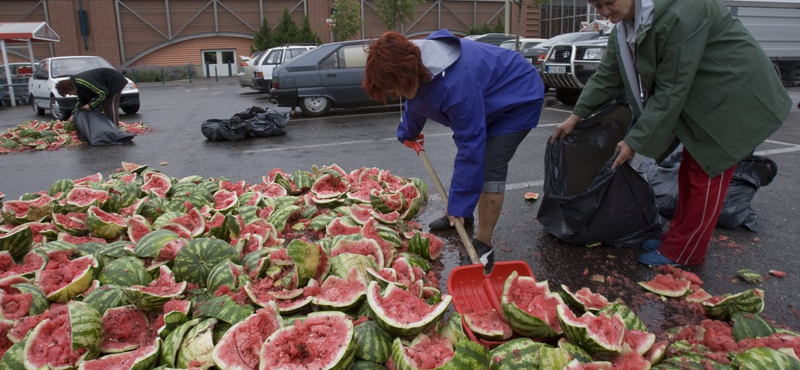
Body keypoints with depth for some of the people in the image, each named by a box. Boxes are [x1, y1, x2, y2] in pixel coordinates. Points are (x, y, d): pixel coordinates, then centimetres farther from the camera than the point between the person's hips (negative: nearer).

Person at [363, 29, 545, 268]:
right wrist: (408, 133, 27)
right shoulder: (417, 62, -13)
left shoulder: (455, 84, -42)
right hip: (489, 99, 9)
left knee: (490, 167, -18)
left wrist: (460, 205, -32)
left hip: (519, 98, -9)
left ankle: (483, 245, -11)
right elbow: (414, 105, 11)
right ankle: (460, 217, 30)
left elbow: (471, 144, -37)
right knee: (473, 158, 13)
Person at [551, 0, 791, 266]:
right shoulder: (624, 27, -3)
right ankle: (678, 239, 28)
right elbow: (607, 77, 7)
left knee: (707, 176, -2)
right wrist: (576, 116, 4)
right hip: (700, 101, 9)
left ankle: (681, 252, 9)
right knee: (690, 172, 15)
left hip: (733, 101, -9)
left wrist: (635, 141, -23)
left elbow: (671, 91, -29)